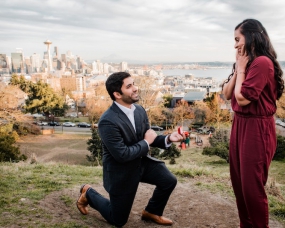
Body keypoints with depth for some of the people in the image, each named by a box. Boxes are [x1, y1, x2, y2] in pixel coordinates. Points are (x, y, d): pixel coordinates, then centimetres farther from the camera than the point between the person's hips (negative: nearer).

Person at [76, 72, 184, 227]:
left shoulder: (139, 110, -5)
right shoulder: (108, 121, -30)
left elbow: (148, 137, 4)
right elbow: (122, 155, -31)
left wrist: (168, 139, -15)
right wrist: (146, 142, -21)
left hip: (141, 161, 6)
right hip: (121, 172, -6)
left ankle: (151, 212, 21)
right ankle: (88, 194, 33)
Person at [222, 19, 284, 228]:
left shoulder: (262, 63, -18)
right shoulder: (247, 63, 11)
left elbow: (242, 98, -21)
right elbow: (227, 94, 8)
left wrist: (241, 68, -11)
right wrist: (238, 69, -1)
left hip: (256, 129, -10)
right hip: (240, 124, 10)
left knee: (252, 186, 2)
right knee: (239, 182, 18)